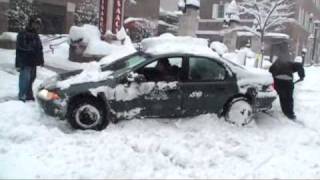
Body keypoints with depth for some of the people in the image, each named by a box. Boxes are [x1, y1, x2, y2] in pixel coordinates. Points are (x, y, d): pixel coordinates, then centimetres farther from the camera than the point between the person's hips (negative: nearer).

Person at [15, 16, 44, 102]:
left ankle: (29, 95, 25)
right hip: (25, 62, -8)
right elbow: (19, 50, -14)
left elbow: (39, 49, 21)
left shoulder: (36, 35, 14)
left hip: (33, 62, 8)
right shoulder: (22, 35, -10)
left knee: (31, 79, 14)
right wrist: (18, 64, -17)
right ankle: (22, 96, -2)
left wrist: (41, 60, 17)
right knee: (25, 79, -10)